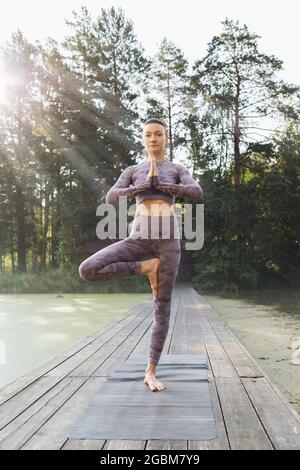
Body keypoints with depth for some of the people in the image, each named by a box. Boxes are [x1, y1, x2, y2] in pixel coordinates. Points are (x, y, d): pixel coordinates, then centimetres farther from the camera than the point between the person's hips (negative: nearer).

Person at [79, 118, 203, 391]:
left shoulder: (178, 169, 15)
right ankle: (146, 267, -4)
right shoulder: (132, 171, 17)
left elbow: (197, 192, -6)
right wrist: (146, 184, -8)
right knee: (87, 270, -20)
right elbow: (111, 198, -1)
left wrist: (160, 184, -6)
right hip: (139, 238, 1)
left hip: (168, 239, -1)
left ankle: (151, 372, 13)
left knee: (162, 307, -1)